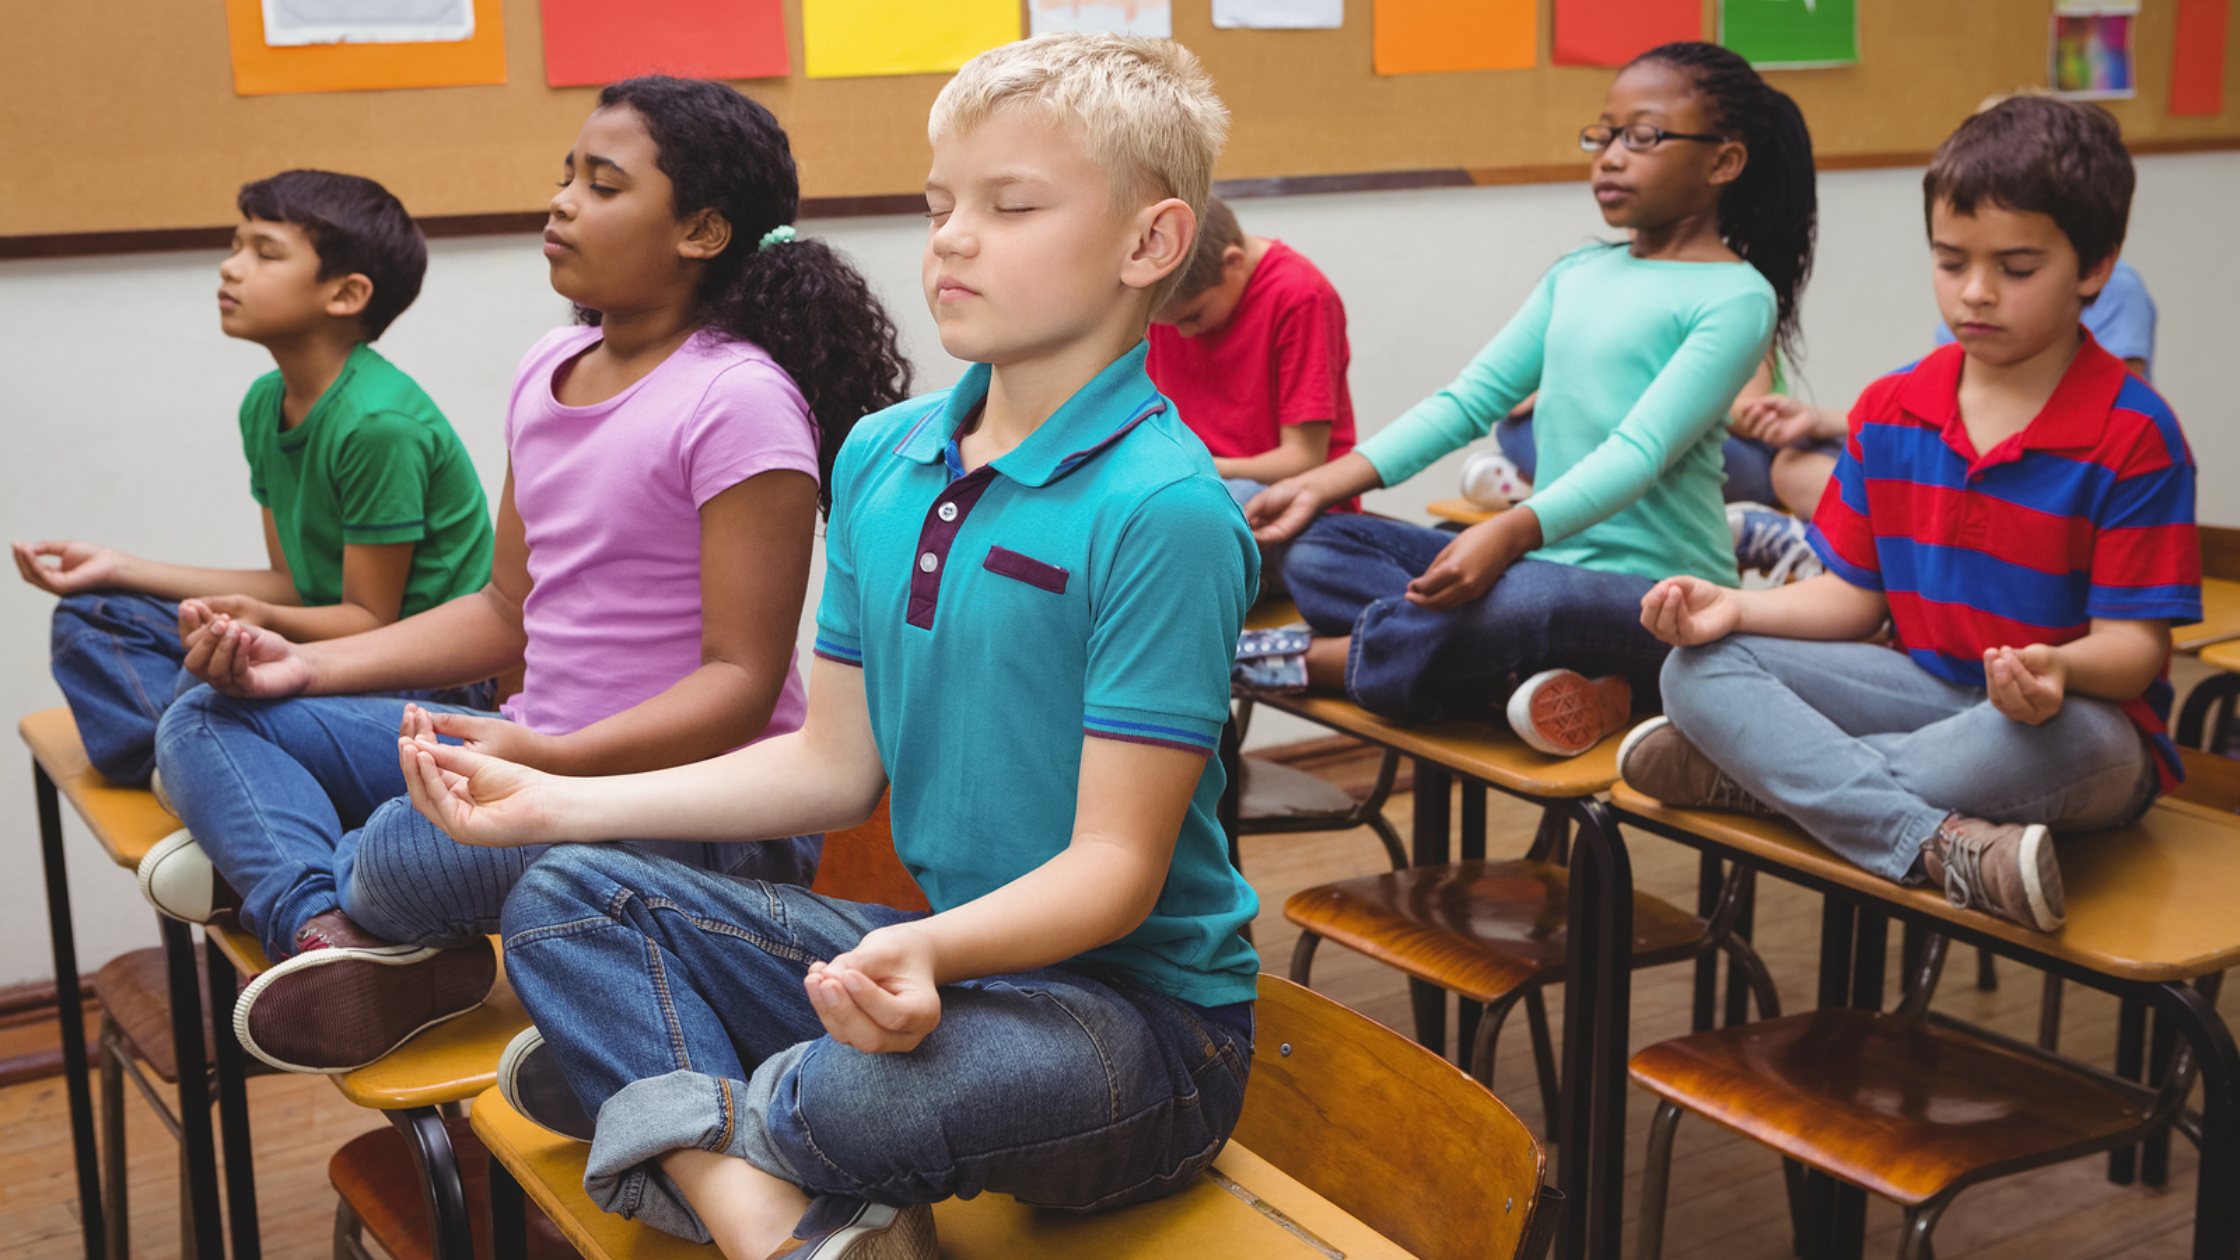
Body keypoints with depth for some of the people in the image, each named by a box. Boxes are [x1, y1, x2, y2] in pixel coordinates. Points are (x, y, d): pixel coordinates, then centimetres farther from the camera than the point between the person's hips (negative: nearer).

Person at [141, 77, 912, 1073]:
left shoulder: (738, 401, -16)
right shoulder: (549, 372, 10)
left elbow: (741, 681, -18)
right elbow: (509, 610, 16)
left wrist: (549, 760, -32)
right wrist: (306, 665, 6)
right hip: (548, 761, 9)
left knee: (413, 848, -36)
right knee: (207, 721, 4)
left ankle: (271, 858, 0)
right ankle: (318, 924, -22)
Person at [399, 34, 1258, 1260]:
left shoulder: (1165, 511, -20)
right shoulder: (878, 457, 5)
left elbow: (1115, 863, -20)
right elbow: (834, 763, 9)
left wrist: (931, 949, -39)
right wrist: (556, 803, 5)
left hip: (1134, 1008, -7)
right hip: (946, 950, 8)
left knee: (878, 1092, -37)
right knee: (570, 900, 0)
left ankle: (655, 1090, -3)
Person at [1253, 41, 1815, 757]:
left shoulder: (1736, 297, -7)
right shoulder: (1577, 276, 17)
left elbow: (1640, 450, -20)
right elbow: (1468, 401, 13)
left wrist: (1512, 531, -36)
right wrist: (1320, 486, 3)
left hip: (1659, 596, -8)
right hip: (1544, 562, 8)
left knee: (1518, 598, -40)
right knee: (1319, 550, -1)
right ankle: (1560, 680, -21)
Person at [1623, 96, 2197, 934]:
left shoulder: (2134, 438, -11)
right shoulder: (1890, 412, 5)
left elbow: (2134, 645, -14)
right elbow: (1852, 596, 7)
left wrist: (2057, 670, -38)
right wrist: (1733, 608, -11)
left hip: (2071, 716, -4)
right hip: (1930, 691, 5)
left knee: (2066, 738, -42)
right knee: (1701, 666, -16)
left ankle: (1748, 773, -28)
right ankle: (1942, 844, -34)